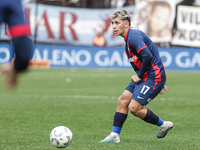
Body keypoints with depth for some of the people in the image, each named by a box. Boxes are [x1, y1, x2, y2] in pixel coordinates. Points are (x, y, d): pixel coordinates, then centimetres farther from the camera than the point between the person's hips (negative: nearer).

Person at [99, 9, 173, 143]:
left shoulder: (133, 36, -17)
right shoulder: (129, 38, 16)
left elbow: (147, 56, -31)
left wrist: (139, 75, -16)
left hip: (153, 77, -10)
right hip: (144, 77, 10)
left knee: (134, 108, -11)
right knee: (123, 100, 3)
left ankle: (163, 125, 7)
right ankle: (115, 135, 7)